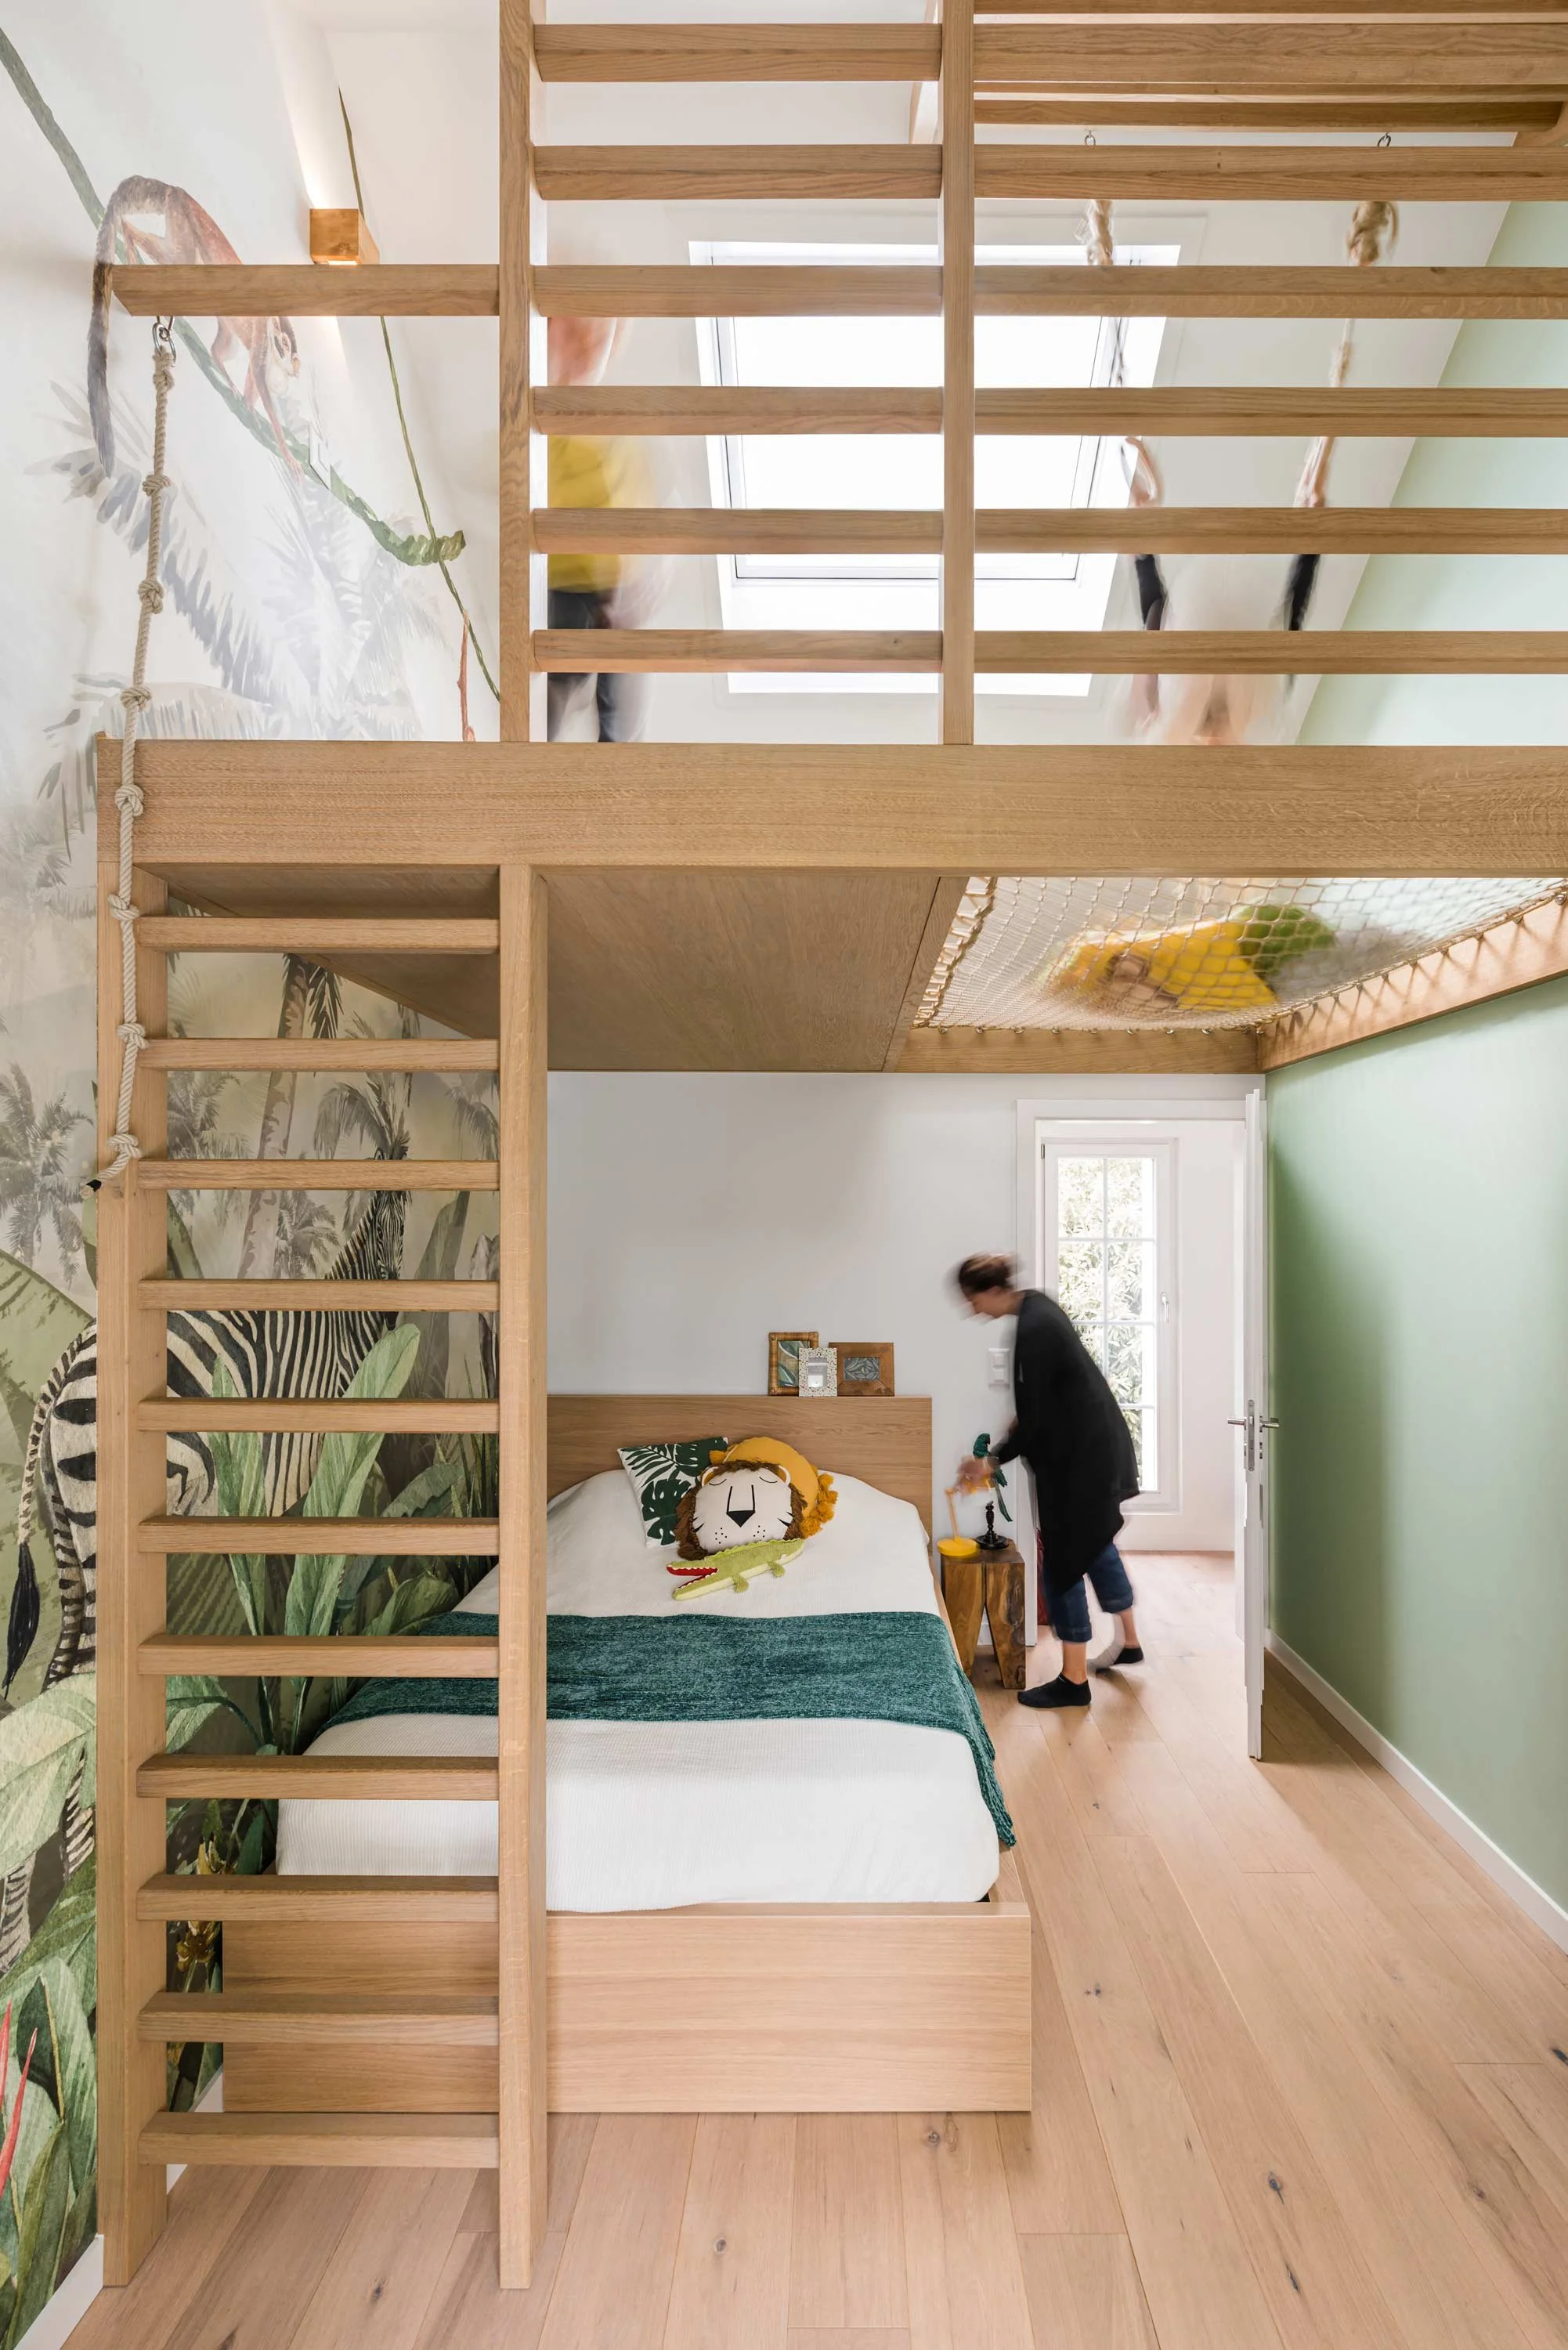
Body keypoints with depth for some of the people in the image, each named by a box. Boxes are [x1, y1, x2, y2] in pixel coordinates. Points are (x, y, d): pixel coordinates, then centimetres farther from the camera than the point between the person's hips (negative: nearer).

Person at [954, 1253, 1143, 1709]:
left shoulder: (1032, 1331, -27)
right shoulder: (1035, 1302, 2)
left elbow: (1035, 1420, -21)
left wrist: (993, 1461, -10)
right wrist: (1024, 1421, 11)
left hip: (1080, 1454, -10)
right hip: (1097, 1441, 10)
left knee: (1063, 1559, 0)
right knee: (1096, 1542, 24)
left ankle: (1073, 1680, 12)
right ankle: (1128, 1641, 42)